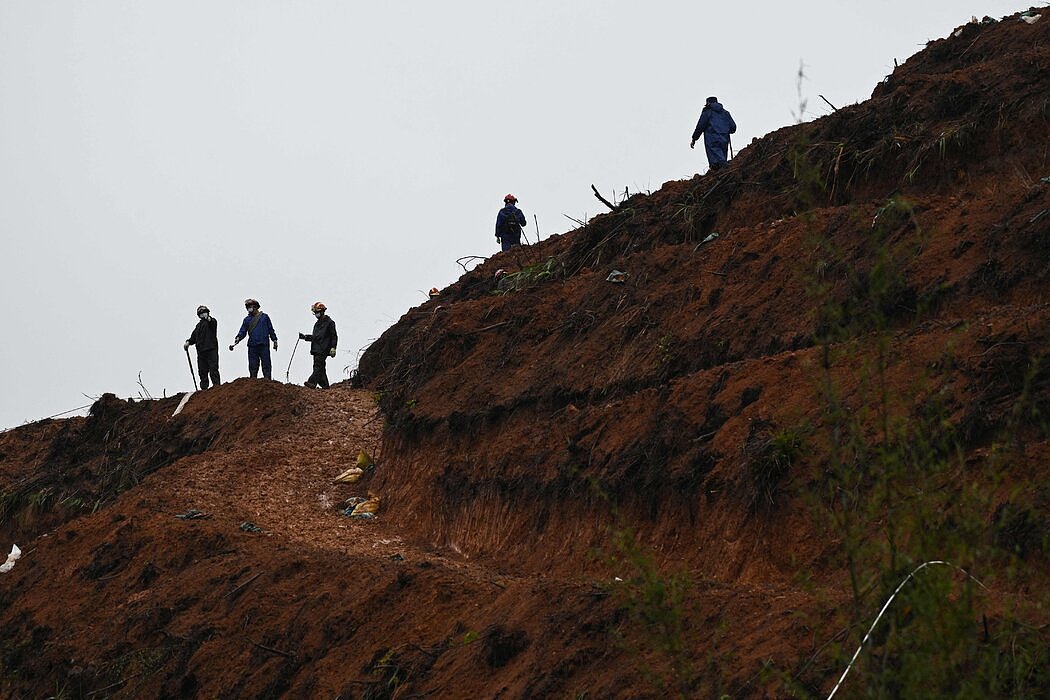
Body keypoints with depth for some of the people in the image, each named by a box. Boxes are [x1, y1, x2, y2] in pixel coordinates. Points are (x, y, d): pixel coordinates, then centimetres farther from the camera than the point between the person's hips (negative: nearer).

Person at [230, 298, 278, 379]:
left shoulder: (264, 317, 10)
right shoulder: (247, 319, 14)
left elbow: (271, 330, 12)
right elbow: (243, 331, 9)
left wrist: (274, 341, 9)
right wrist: (238, 338, -11)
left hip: (264, 345, -2)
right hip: (252, 346, 2)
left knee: (266, 364, -5)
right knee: (253, 366, 2)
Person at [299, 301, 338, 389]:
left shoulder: (329, 323, -2)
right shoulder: (317, 323, 22)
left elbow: (334, 336, -4)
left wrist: (333, 348, -13)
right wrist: (305, 336, 16)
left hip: (323, 349, -9)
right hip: (316, 348, 9)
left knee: (318, 365, -18)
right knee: (320, 366, 7)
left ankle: (312, 382, -30)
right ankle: (324, 384, 12)